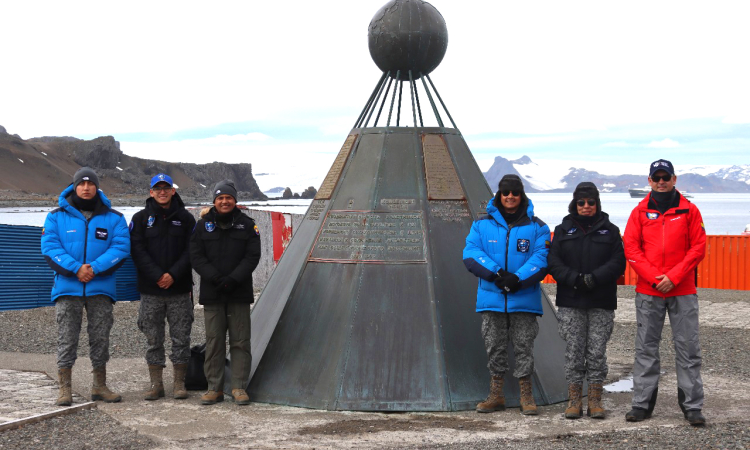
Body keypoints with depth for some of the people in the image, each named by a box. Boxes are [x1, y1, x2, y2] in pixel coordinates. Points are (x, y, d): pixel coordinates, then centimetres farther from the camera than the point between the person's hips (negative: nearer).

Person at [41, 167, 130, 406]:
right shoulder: (57, 216, 3)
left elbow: (121, 247, -5)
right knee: (66, 339, 0)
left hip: (101, 287, 1)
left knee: (100, 338, 8)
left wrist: (95, 268, -18)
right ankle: (64, 389, 6)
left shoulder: (113, 218, 5)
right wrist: (76, 268, -18)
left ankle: (100, 386, 19)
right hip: (67, 287, -1)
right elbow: (49, 247, -6)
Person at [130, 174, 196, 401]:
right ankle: (156, 384, 13)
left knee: (181, 338, 3)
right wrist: (157, 276, -13)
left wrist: (173, 275, -12)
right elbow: (137, 251, -3)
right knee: (153, 339, 5)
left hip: (180, 289, 0)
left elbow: (190, 251, 1)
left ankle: (180, 383, 12)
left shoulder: (185, 218, 6)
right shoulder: (141, 218, 5)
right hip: (150, 290, 0)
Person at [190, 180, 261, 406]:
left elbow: (252, 256, -2)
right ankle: (214, 388, 10)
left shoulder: (247, 225, 5)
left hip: (239, 293, -1)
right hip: (212, 294, 1)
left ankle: (239, 387, 7)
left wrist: (233, 279, -15)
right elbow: (196, 256, 1)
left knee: (240, 342, 1)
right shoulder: (203, 225, 6)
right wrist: (215, 278, -12)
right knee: (214, 342, 4)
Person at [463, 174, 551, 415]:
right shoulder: (482, 224, 7)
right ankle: (496, 394, 19)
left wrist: (518, 279, -20)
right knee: (494, 347, 8)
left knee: (524, 347, 2)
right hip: (491, 299, 2)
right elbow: (470, 254, -3)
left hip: (524, 301, -1)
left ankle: (526, 395, 11)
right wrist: (496, 274, -17)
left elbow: (542, 258, -6)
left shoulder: (537, 227, 4)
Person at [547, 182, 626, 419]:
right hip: (570, 303, 1)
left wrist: (595, 278, -17)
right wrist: (575, 279, -14)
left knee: (597, 352, 0)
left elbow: (618, 262, -2)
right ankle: (574, 400, 8)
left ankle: (595, 400, 9)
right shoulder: (563, 230, 10)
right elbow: (554, 262, 2)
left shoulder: (610, 230, 8)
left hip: (601, 304, -1)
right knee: (573, 351, 1)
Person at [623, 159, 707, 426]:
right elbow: (630, 248, 0)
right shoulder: (640, 212, 5)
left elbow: (698, 248, -1)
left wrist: (674, 276, -11)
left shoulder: (689, 210, 3)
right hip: (648, 293, 1)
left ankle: (692, 406, 7)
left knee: (688, 349, 1)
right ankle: (642, 404, 12)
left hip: (683, 292, -1)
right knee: (646, 349, 5)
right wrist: (654, 276, -11)